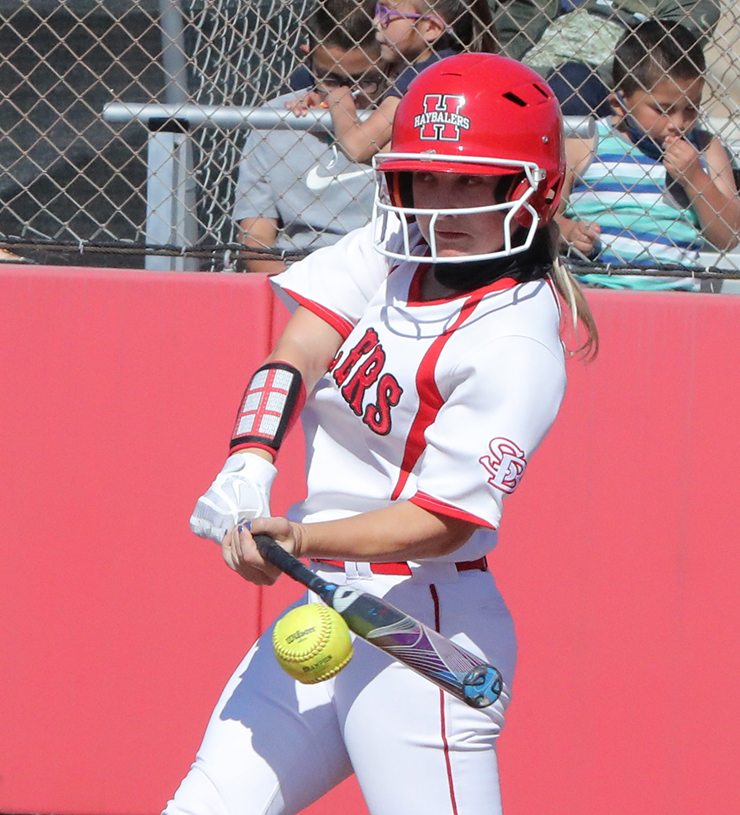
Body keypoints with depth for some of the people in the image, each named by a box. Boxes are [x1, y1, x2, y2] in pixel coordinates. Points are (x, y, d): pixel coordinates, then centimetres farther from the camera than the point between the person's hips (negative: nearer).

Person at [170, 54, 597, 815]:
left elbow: (445, 520, -20)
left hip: (421, 637, -8)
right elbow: (298, 351, -3)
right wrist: (246, 472, -20)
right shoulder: (394, 249, 6)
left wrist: (302, 538, -32)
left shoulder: (517, 345, -16)